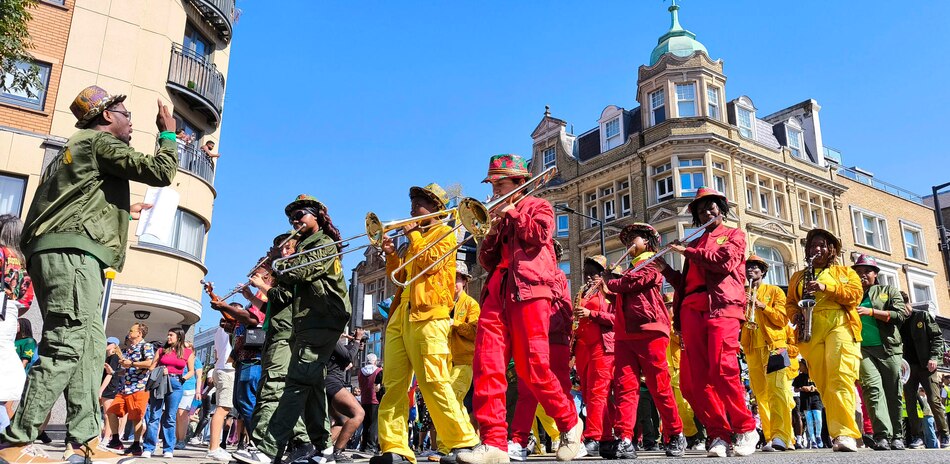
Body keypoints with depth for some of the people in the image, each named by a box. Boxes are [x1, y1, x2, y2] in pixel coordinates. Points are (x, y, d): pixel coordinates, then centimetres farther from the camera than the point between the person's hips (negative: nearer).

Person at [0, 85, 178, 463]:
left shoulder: (75, 148, 31)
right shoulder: (100, 141, 1)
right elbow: (161, 173, -7)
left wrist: (124, 212, 43)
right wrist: (168, 133, 9)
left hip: (56, 254, 10)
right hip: (72, 252, -10)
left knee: (90, 346, 4)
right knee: (66, 346, -15)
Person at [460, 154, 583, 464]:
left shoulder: (538, 206, 16)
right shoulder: (498, 216, 29)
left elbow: (539, 234, -6)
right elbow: (486, 262, 22)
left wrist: (512, 213, 4)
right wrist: (493, 230, 8)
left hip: (528, 289, -5)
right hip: (497, 292, 6)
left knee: (533, 368, -9)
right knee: (486, 366, -11)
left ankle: (570, 424, 13)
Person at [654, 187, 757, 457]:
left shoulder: (734, 235, 18)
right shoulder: (693, 245, 29)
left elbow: (725, 261, -4)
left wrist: (687, 252, 2)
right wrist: (664, 268, 9)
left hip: (721, 306, -4)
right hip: (691, 310, 5)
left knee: (722, 371, -19)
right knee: (698, 377, -5)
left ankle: (746, 429, -4)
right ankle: (719, 435, 0)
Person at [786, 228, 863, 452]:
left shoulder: (844, 271, 18)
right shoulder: (798, 276, 25)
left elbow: (855, 294, 2)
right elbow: (790, 303, 22)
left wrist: (826, 287, -11)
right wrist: (795, 314, -1)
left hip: (840, 326, -3)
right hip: (811, 332, 3)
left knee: (840, 378, -20)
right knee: (824, 384, -2)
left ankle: (845, 434, -27)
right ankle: (840, 434, 2)